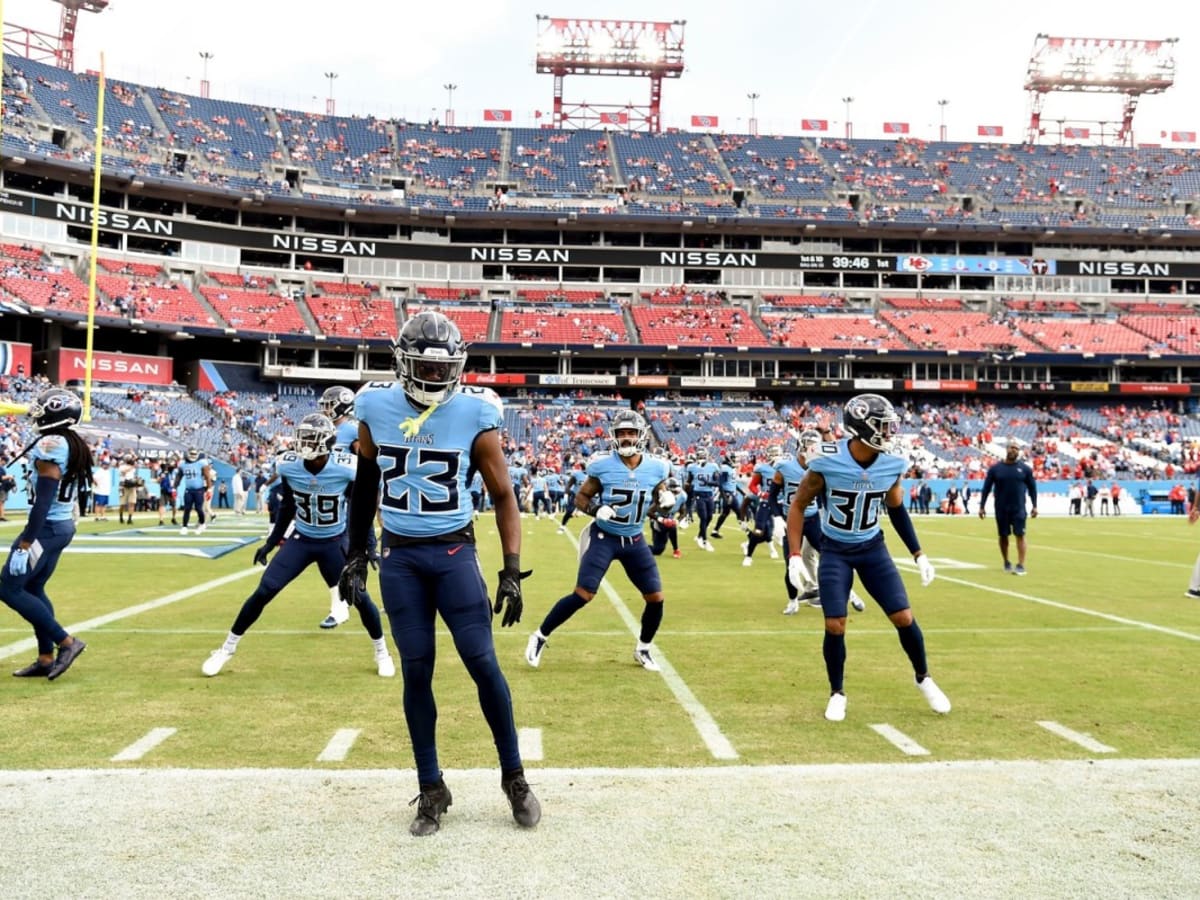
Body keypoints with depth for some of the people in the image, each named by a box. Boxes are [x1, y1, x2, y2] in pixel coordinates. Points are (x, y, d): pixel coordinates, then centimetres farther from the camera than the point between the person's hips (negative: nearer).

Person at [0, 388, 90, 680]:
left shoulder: (50, 445, -19)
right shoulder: (76, 447, 9)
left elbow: (43, 502, -22)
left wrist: (24, 545, -21)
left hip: (47, 527, -9)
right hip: (64, 525, 9)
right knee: (34, 589, 16)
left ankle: (66, 641, -1)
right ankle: (46, 659, 17)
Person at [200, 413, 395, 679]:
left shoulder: (346, 468, -22)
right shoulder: (288, 466, -14)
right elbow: (287, 506, 4)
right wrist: (271, 542, 7)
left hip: (335, 542, -2)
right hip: (301, 539, 2)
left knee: (360, 597, -5)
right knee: (264, 592, -5)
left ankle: (381, 652, 20)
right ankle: (227, 648, 13)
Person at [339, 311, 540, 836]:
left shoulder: (474, 415, -9)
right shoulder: (376, 408, -1)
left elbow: (504, 497, -2)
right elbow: (365, 487, 13)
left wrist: (512, 571, -7)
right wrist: (356, 554, 13)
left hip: (453, 553, -2)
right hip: (399, 557, 2)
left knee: (482, 663, -4)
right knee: (416, 671, 5)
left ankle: (514, 778, 15)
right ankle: (431, 790, 19)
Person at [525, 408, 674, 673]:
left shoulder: (656, 468, -5)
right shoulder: (603, 465, -14)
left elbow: (660, 498, 11)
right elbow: (580, 497, -4)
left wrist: (667, 500, -12)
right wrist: (596, 509, -23)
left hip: (635, 541, 4)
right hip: (604, 538, -4)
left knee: (656, 598, 2)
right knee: (583, 595, -13)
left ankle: (643, 649, 26)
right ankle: (540, 637, 5)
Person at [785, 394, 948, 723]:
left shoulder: (892, 465, -12)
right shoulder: (827, 464, -23)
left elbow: (896, 509, 7)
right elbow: (798, 505, -10)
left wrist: (919, 554, 8)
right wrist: (795, 555, -18)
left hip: (873, 548, 3)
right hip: (835, 551, -3)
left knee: (904, 617, -2)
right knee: (835, 625, -8)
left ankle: (923, 678, 24)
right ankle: (837, 693, 15)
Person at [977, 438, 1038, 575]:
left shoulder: (1025, 468, 2)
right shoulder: (995, 468, 0)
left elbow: (1032, 487, 8)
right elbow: (986, 488, 3)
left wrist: (1034, 506, 4)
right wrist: (982, 506, 0)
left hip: (1019, 509, -1)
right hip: (1001, 509, 1)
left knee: (1020, 535, -6)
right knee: (1003, 536, 8)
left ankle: (1021, 565, -6)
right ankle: (1006, 563, 24)